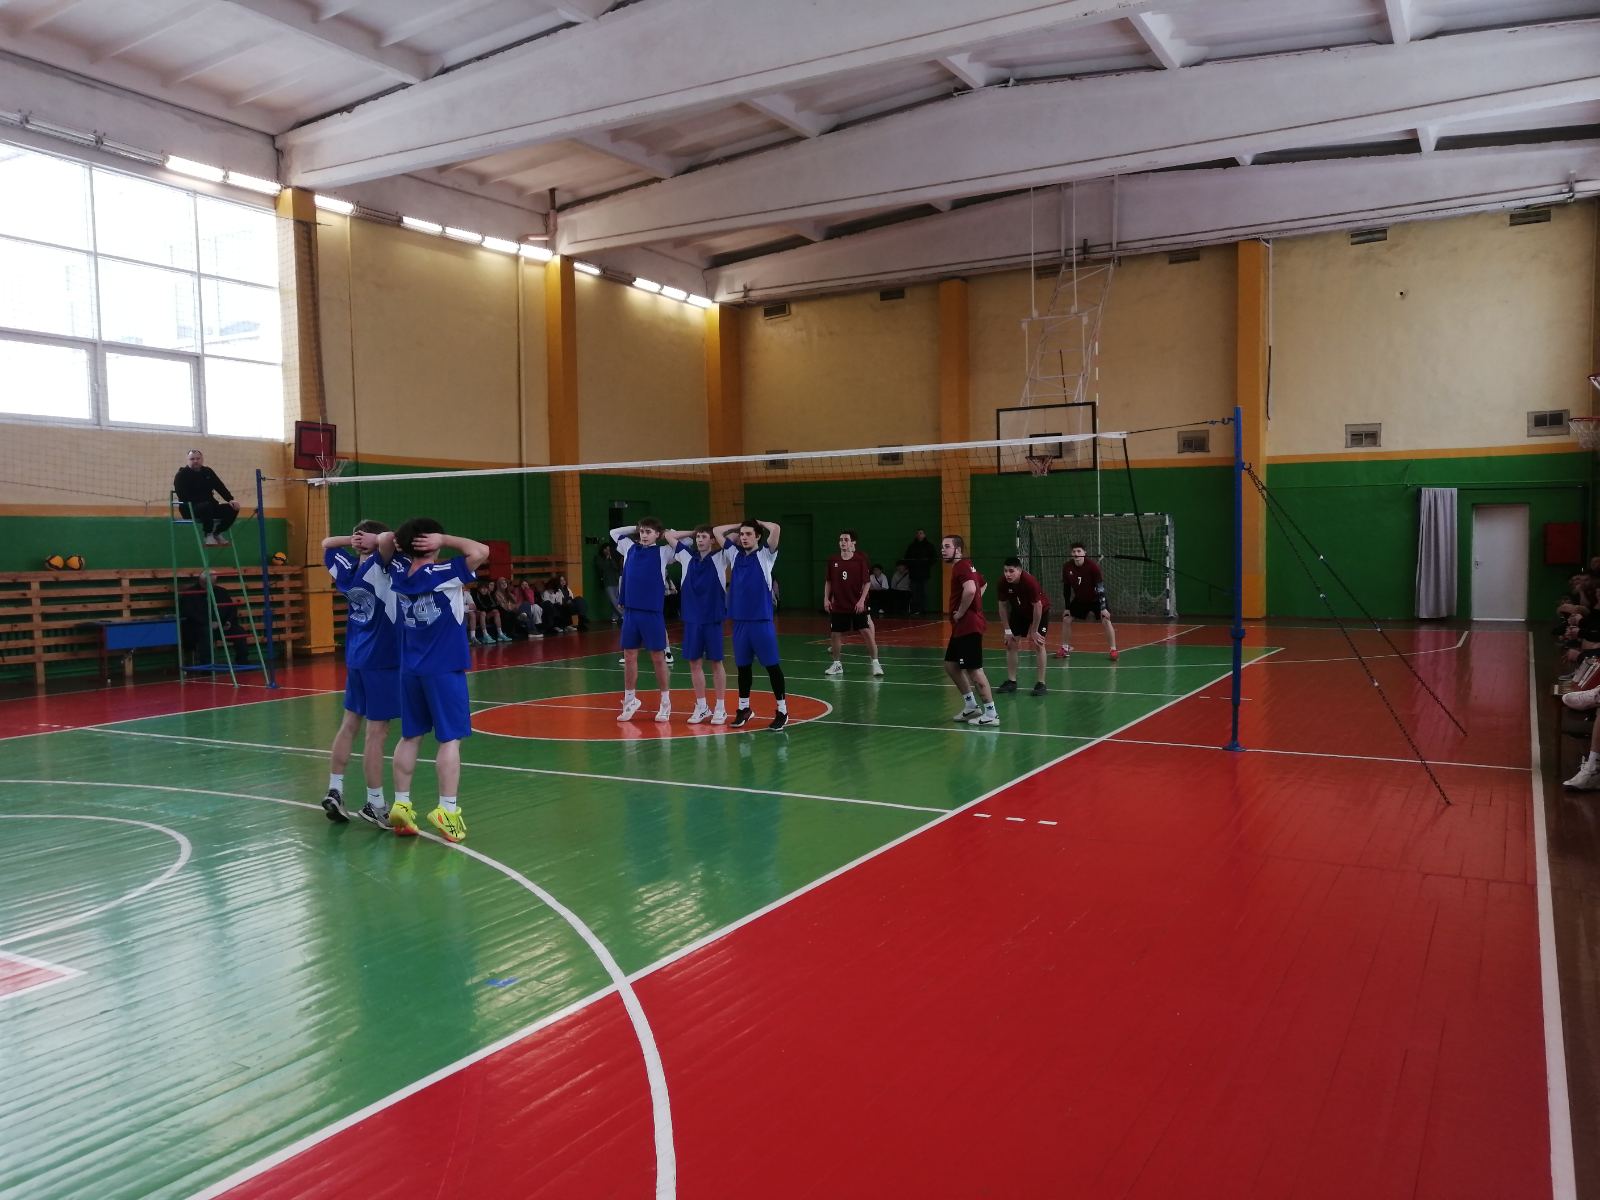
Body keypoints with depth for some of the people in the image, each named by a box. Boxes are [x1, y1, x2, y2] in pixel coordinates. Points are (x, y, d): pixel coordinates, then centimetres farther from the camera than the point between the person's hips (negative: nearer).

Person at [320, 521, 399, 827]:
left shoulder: (347, 569, 5)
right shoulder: (376, 568, -15)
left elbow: (327, 543, 24)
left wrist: (353, 540, 9)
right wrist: (376, 540, -12)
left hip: (356, 658, 8)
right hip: (380, 659, -8)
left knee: (349, 723, 16)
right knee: (377, 732, -2)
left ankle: (334, 790, 21)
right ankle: (374, 804, 5)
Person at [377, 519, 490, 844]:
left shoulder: (399, 572, 1)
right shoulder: (444, 574, -16)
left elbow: (386, 540, 14)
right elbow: (480, 551, -21)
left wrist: (399, 537, -1)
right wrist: (444, 539, -15)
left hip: (410, 669, 6)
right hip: (445, 669, -6)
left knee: (409, 736, 13)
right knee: (449, 738, -2)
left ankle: (401, 805, 15)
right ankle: (447, 811, -4)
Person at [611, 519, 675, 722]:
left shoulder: (663, 552, 0)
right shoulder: (630, 549, 11)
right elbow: (614, 532, 25)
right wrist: (636, 528, 17)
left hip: (653, 612, -4)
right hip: (630, 611, 4)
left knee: (658, 657, 2)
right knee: (629, 656, 8)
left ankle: (665, 703, 11)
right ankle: (629, 701, 19)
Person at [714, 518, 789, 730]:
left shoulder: (765, 555, -3)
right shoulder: (735, 554, 10)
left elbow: (776, 528, -17)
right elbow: (716, 531, 17)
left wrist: (758, 522, 0)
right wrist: (739, 526, 14)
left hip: (762, 620, -5)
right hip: (740, 619, 5)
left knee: (771, 664, -1)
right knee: (742, 665, 13)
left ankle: (782, 710, 6)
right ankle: (744, 708, 26)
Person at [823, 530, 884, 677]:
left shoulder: (861, 560, -7)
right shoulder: (833, 561, 2)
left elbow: (867, 582, -5)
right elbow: (828, 582, 13)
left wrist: (862, 600, -14)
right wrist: (826, 598, 3)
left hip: (858, 606, -3)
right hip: (839, 606, 3)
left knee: (868, 633, -8)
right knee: (835, 634, 7)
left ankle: (875, 664, 0)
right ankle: (837, 664, 24)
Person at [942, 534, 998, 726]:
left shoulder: (961, 566, -15)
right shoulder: (966, 566, 16)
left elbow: (970, 589, -33)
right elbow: (983, 584, 32)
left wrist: (961, 613, -20)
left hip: (968, 627, -11)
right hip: (961, 627, 11)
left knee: (974, 669, -7)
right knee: (950, 665, 16)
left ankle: (991, 714, -1)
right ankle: (971, 705, 23)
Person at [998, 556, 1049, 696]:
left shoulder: (1030, 582, -36)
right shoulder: (1003, 582, -22)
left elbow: (1037, 606, -27)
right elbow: (1003, 605, -9)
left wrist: (1034, 631, -20)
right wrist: (1007, 630, -9)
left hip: (1040, 611, -5)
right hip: (1019, 611, 5)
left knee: (1039, 644, -12)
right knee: (1011, 644, 1)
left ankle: (1041, 683, -6)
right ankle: (1011, 681, 11)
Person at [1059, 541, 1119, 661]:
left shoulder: (1092, 565, -26)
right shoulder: (1066, 567, -15)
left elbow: (1100, 586, -25)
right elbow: (1066, 588, -3)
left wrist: (1103, 608, -27)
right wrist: (1066, 607, -2)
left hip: (1096, 598, -4)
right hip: (1079, 599, 4)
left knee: (1105, 620, -16)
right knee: (1066, 619, -1)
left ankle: (1113, 650, -7)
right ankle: (1064, 648, 15)